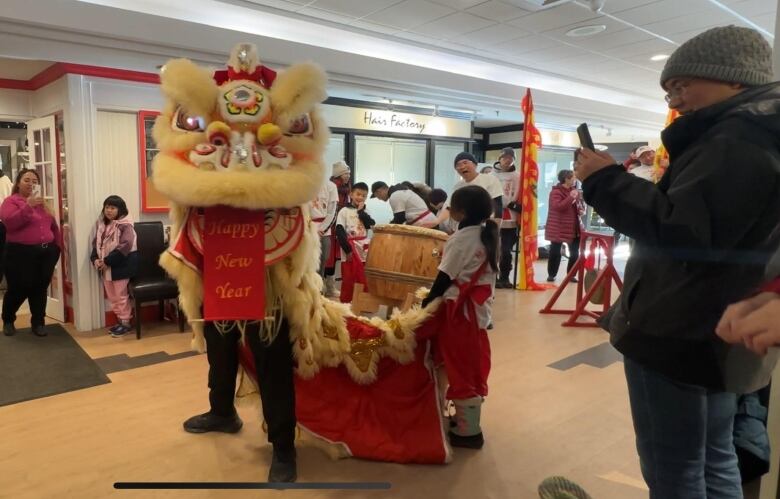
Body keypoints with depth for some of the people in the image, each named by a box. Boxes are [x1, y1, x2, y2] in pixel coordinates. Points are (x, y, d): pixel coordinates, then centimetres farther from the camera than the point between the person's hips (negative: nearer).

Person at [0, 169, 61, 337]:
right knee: (19, 289, 3)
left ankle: (38, 323, 18)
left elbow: (53, 225, 18)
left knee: (40, 289, 7)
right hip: (21, 253, -4)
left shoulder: (42, 202, 13)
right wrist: (28, 206, -28)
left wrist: (57, 245, 10)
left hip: (46, 252, 5)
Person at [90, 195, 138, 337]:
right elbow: (96, 243, 10)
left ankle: (125, 323, 13)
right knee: (112, 296, 14)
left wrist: (107, 261, -21)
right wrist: (95, 259, -8)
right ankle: (120, 320, 26)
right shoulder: (101, 224, 10)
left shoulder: (125, 225, -14)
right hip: (105, 266, 7)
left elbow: (125, 246, -22)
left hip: (121, 265, -7)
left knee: (121, 295, 1)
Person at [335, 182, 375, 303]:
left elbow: (370, 225, -6)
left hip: (364, 250, 4)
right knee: (348, 280, 1)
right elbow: (339, 231, -9)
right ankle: (345, 303, 11)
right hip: (350, 250, -4)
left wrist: (361, 211, -6)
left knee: (364, 280, 8)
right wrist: (347, 250, -14)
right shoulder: (344, 211, -3)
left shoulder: (365, 212, 12)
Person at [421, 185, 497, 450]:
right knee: (473, 366, 17)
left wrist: (426, 303, -4)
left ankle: (467, 431, 10)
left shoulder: (462, 239, -17)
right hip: (479, 309, 8)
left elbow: (445, 278, -15)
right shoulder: (488, 235, 8)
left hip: (459, 311, -8)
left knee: (460, 368, 1)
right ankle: (468, 418, 30)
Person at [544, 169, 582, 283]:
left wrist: (581, 210, 2)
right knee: (555, 252, 2)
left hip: (574, 228, 7)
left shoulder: (575, 190, 11)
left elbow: (580, 205, 25)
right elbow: (557, 206, -26)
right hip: (558, 228, -7)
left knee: (575, 253, 8)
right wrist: (571, 197, -27)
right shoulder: (556, 191, -12)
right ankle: (551, 274, 14)